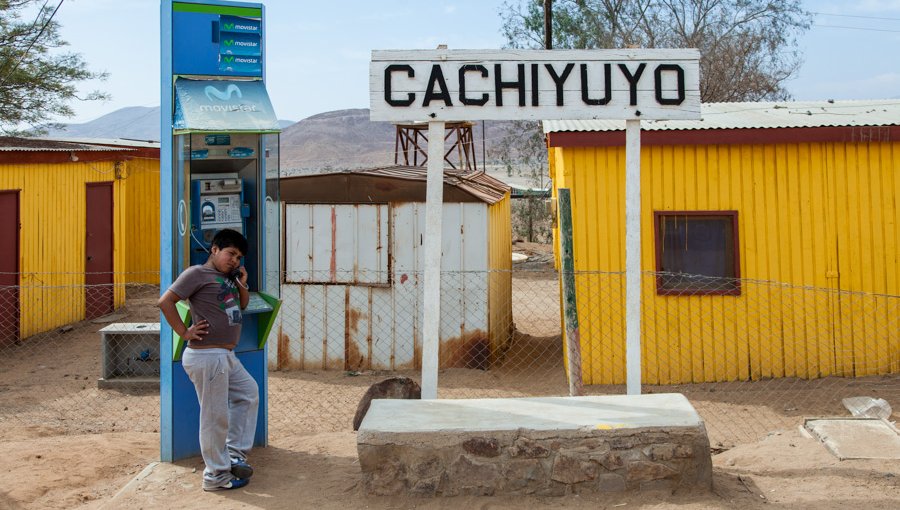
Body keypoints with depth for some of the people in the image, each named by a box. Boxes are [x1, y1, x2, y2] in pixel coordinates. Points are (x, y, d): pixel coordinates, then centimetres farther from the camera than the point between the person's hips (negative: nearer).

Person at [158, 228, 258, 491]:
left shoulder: (228, 278, 15)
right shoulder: (197, 273, -10)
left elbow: (241, 306, 27)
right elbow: (165, 302, -16)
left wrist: (242, 285, 8)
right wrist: (184, 332, -16)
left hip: (226, 356, 10)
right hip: (207, 356, -10)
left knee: (249, 393, 20)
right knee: (215, 416, -1)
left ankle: (234, 453, 27)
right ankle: (216, 475, 13)